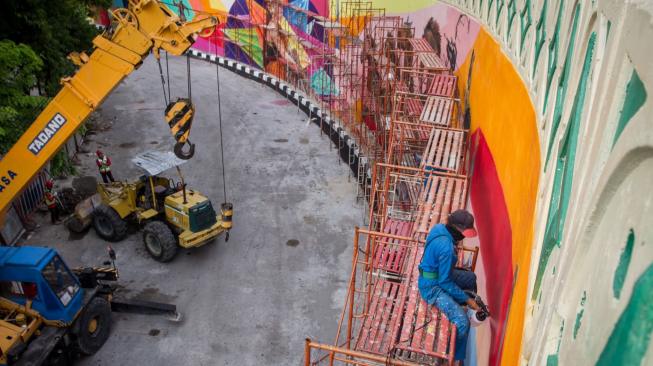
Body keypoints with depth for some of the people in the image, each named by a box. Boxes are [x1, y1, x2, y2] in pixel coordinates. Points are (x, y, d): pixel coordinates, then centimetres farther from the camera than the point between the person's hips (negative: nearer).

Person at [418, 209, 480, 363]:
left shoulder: (440, 228, -7)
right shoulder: (446, 248, -34)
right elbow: (445, 283, -25)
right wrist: (467, 299, -16)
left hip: (437, 274, 10)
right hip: (433, 287, -10)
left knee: (471, 278, 26)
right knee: (462, 323, -20)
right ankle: (455, 358, 0)